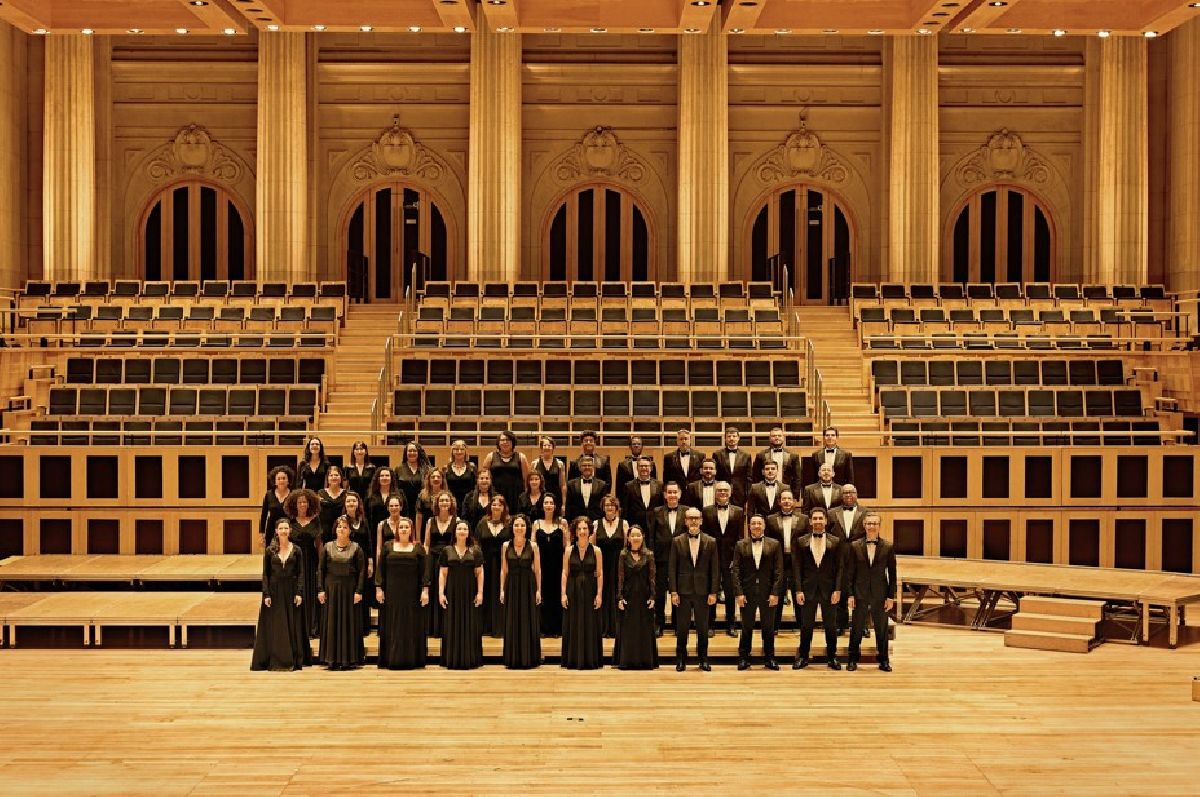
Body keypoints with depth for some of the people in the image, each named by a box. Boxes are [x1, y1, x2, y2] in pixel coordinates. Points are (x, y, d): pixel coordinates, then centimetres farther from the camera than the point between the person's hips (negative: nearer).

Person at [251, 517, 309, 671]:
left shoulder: (296, 550, 2)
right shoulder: (270, 550, 2)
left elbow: (301, 573, 1)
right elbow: (265, 574, 2)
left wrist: (299, 593, -8)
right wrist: (266, 594, -7)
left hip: (291, 590, 0)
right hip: (274, 590, 0)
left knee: (292, 626, 2)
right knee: (274, 627, 1)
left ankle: (292, 661, 8)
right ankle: (275, 660, 5)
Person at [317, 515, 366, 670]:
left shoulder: (356, 548, 2)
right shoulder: (327, 547, 5)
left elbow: (362, 571, -1)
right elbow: (320, 569, 4)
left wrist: (359, 591, -9)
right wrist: (320, 589, -4)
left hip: (349, 589, -1)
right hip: (331, 588, 1)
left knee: (349, 621, 1)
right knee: (331, 622, 2)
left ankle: (349, 659, 6)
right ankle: (333, 659, 7)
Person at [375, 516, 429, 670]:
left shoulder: (418, 548, 4)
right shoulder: (387, 546, 5)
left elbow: (424, 571, 1)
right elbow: (380, 569, 4)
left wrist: (425, 590, -7)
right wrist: (379, 588, -3)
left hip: (412, 594, 0)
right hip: (391, 593, 0)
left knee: (411, 626, 2)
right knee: (392, 626, 3)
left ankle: (411, 659, 9)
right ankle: (392, 659, 9)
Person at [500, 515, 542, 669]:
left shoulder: (533, 545, 0)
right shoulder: (506, 545, 4)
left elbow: (537, 570, 1)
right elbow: (503, 570, 6)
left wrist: (538, 590, -4)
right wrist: (502, 589, 0)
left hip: (528, 586, -1)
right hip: (511, 586, 1)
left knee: (528, 621, 1)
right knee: (512, 622, 4)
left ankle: (528, 658, 9)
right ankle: (513, 659, 11)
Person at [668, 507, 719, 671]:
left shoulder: (711, 542, 3)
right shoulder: (677, 542, 3)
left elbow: (715, 569, 3)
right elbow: (672, 568, 2)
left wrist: (713, 592, -3)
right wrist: (673, 592, -5)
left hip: (702, 591, 0)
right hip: (683, 591, 0)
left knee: (703, 628, 6)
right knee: (682, 628, 4)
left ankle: (703, 659, 17)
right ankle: (681, 660, 14)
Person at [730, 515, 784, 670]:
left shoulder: (774, 545, 3)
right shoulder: (741, 545, 4)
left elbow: (779, 571, 0)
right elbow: (735, 570, 1)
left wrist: (775, 593, -8)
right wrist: (739, 593, -8)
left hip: (768, 593, 0)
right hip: (747, 593, 0)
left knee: (768, 627, 7)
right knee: (746, 627, 6)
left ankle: (769, 658, 16)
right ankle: (743, 658, 14)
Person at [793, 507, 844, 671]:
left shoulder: (835, 542, 4)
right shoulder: (801, 542, 4)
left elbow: (840, 568, 1)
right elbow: (797, 567, 2)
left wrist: (837, 590, -7)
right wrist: (798, 590, -5)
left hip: (829, 590, 0)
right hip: (808, 589, 0)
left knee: (831, 625, 5)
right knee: (806, 625, 6)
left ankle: (832, 658, 16)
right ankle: (803, 657, 15)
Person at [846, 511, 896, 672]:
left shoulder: (888, 547, 0)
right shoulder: (855, 546, 1)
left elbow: (892, 574, 2)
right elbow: (850, 573, 2)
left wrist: (891, 597, -2)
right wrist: (850, 594, -3)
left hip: (880, 594, 0)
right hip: (860, 594, 0)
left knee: (882, 629, 7)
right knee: (856, 629, 6)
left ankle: (884, 661, 18)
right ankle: (853, 660, 16)